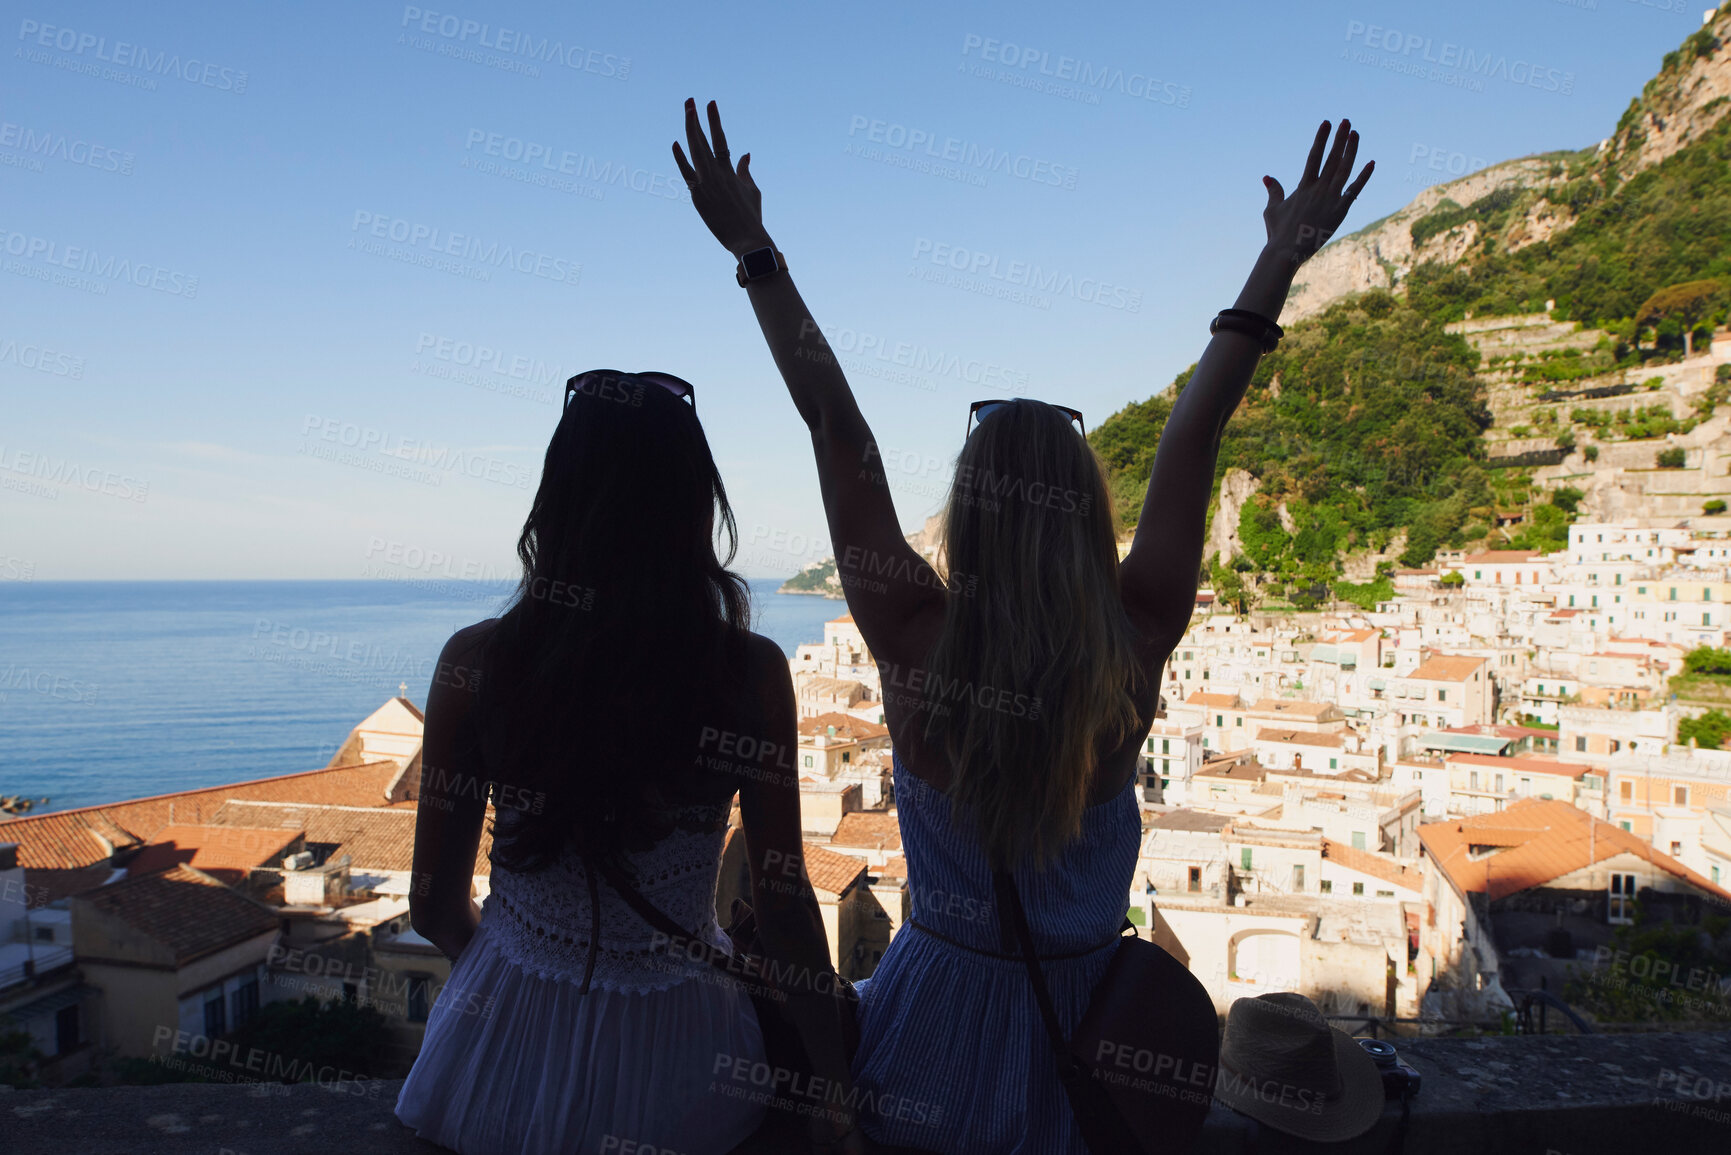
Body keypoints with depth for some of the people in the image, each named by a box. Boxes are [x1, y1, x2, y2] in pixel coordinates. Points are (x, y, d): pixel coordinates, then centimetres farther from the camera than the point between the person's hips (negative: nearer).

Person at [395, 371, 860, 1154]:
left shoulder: (476, 662, -13)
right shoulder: (750, 673, -17)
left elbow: (434, 908, -4)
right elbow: (784, 907, -12)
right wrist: (834, 1088, 2)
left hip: (509, 1049, 2)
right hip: (671, 1062, -1)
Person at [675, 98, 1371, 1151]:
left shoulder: (916, 642, -22)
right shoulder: (1135, 647, -18)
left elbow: (837, 428, -18)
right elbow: (1195, 437, -12)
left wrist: (754, 250, -11)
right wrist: (1282, 261, -5)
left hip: (938, 1002, -1)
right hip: (1086, 1015, 2)